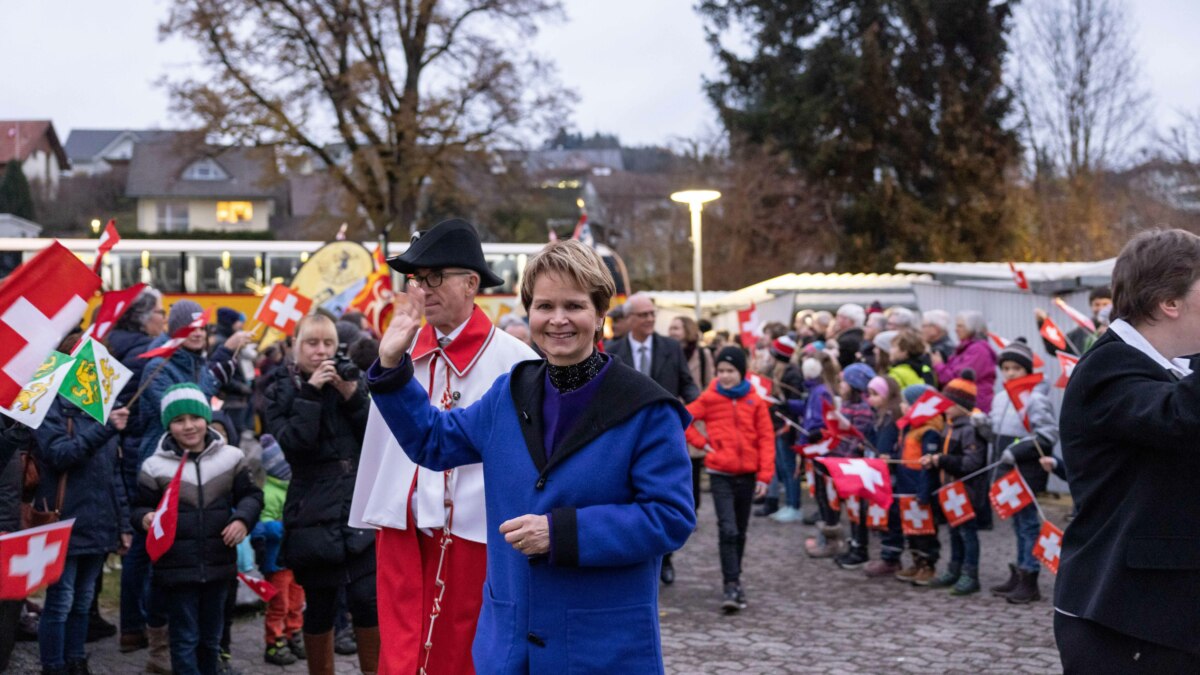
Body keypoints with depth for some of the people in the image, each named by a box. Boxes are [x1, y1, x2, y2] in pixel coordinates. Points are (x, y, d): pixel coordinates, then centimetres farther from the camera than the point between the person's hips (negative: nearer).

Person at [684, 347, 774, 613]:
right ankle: (732, 586, -11)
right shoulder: (709, 399, -2)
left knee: (740, 531, 13)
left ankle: (734, 578, 28)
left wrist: (764, 475, -6)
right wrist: (702, 443, -5)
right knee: (728, 530, -12)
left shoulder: (755, 401, 0)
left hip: (747, 474, 2)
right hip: (720, 473, -2)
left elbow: (766, 438, 0)